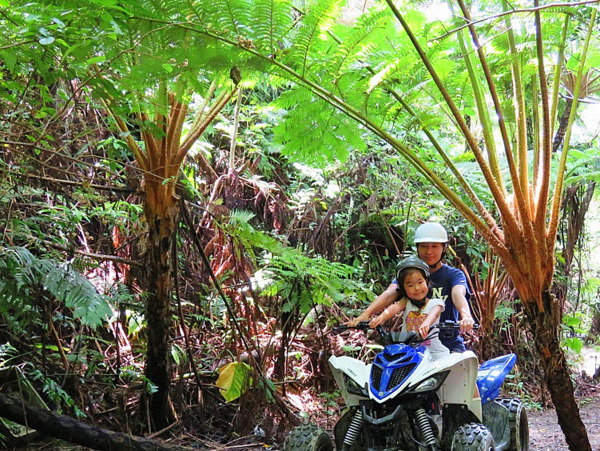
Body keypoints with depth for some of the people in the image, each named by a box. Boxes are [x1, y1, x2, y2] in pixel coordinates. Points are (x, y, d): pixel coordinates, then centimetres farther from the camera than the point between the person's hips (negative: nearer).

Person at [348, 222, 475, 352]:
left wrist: (466, 315, -41)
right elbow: (390, 294, -8)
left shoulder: (454, 274, 5)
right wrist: (366, 313, -28)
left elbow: (458, 294, -17)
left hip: (449, 343, -2)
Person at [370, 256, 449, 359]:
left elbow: (434, 313, -18)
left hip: (433, 352, -1)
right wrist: (382, 317, -35)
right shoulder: (406, 302, 9)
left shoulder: (435, 303, 4)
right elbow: (396, 307, -12)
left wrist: (426, 324, -43)